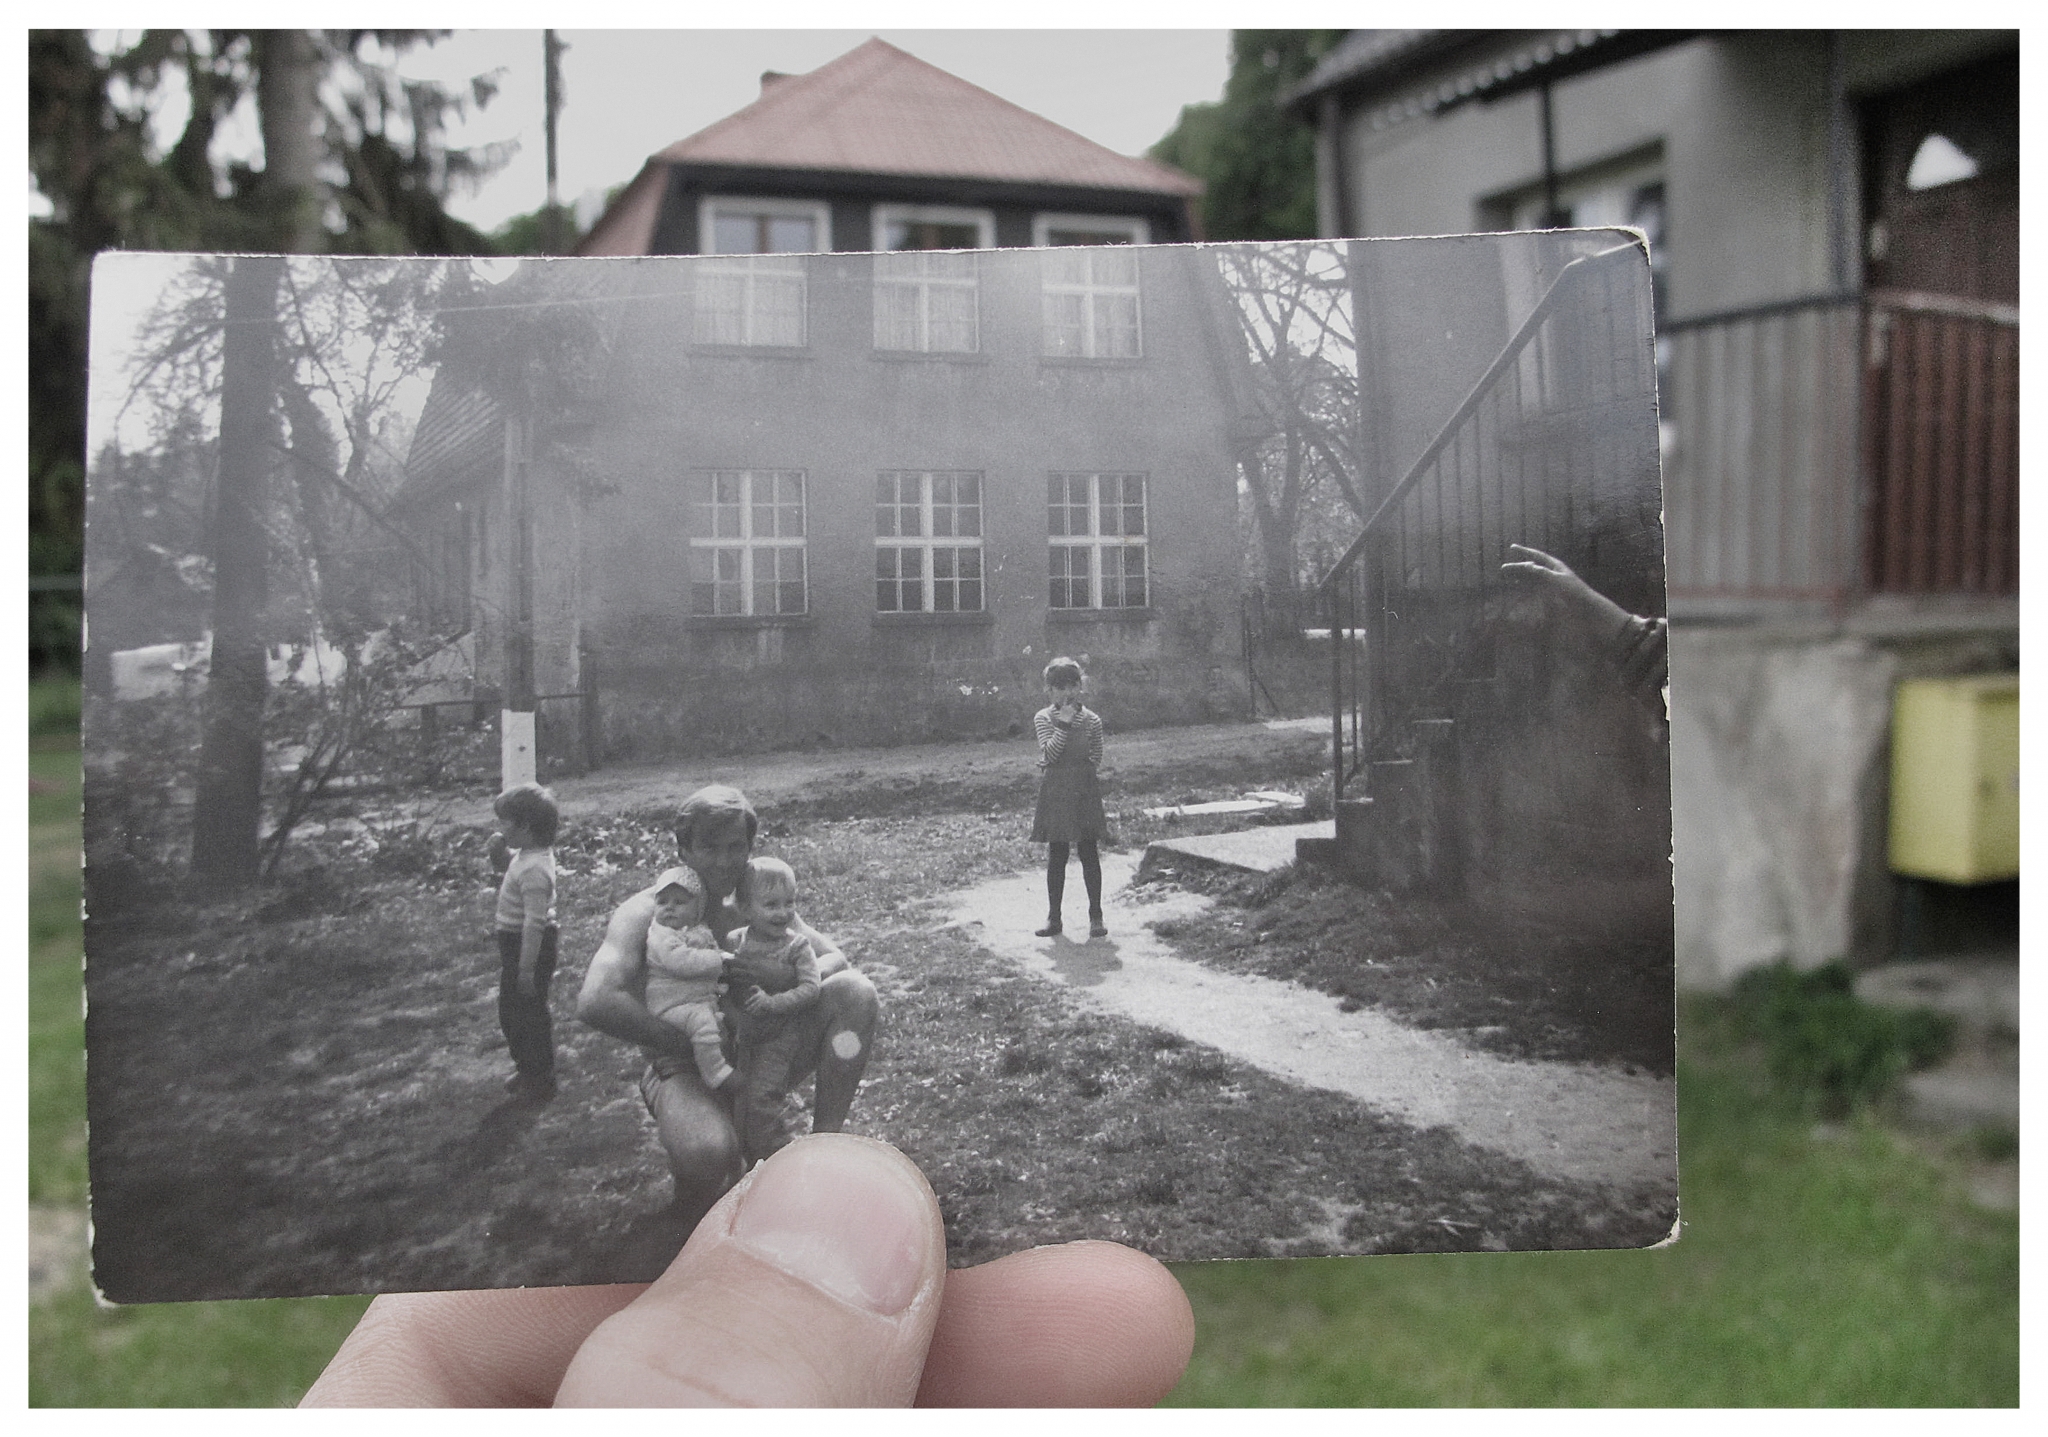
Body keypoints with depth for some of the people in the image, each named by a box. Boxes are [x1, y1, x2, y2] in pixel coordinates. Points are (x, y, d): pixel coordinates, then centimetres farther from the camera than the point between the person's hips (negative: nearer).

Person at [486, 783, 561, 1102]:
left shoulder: (534, 870, -28)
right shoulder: (526, 855, 2)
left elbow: (534, 923, -29)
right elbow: (506, 867, 25)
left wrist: (527, 968, -27)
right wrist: (498, 852, 2)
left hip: (528, 946, -10)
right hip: (514, 941, 10)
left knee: (528, 1013, 4)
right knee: (511, 1012, 22)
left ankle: (539, 1082, 18)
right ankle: (528, 1069, 38)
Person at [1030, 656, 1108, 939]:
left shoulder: (1091, 720, 0)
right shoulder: (1043, 718, -1)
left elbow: (1095, 759, 1)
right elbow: (1049, 754, -13)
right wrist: (1063, 724, -19)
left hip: (1085, 791, 0)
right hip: (1055, 794, 0)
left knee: (1089, 853, 2)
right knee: (1056, 855, 5)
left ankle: (1096, 915, 11)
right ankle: (1053, 917, 13)